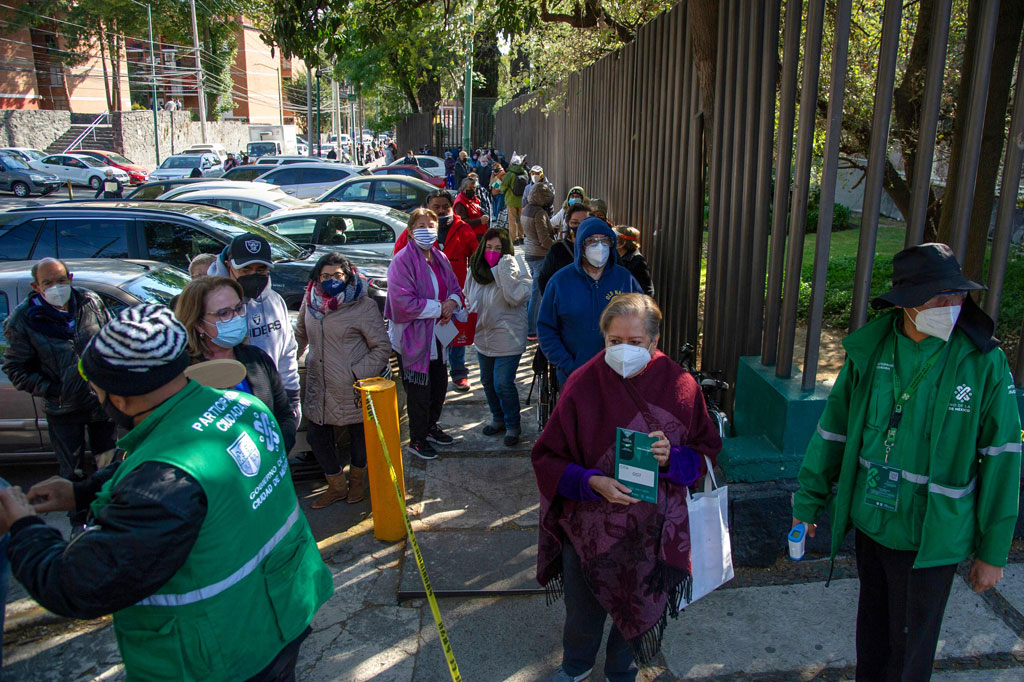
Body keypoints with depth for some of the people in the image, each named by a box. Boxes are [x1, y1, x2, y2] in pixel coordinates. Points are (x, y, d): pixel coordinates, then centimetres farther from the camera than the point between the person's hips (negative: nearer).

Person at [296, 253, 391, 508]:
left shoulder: (363, 306, -14)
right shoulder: (310, 302, 2)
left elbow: (382, 347, -12)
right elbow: (300, 335, 21)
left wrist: (359, 373, -19)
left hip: (352, 389, -5)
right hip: (319, 388, 5)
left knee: (358, 434, 14)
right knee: (317, 437, 11)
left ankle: (357, 479, 41)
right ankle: (337, 486, 34)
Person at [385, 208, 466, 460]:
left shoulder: (440, 258, 6)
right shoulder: (402, 260, -18)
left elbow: (455, 288, 15)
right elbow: (404, 303, -25)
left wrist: (453, 302, -9)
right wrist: (440, 307, -20)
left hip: (437, 335, 7)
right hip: (413, 338, -7)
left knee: (439, 385, 20)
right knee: (419, 392, 4)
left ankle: (431, 427, 43)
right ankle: (417, 440, 24)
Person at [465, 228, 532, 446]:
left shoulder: (513, 269, -14)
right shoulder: (476, 269, 3)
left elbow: (516, 297, -31)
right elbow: (469, 299, 17)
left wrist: (505, 272, -33)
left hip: (507, 340, -7)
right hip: (483, 337, 7)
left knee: (503, 384, -7)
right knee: (488, 382, 18)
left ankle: (513, 426, 13)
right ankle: (498, 419, 38)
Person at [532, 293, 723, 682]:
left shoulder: (680, 387, -11)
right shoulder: (583, 385, -15)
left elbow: (706, 453, -1)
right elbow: (546, 457, -10)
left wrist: (672, 458, -22)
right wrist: (592, 482, -26)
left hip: (651, 533, 1)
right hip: (589, 529, -1)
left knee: (638, 610, 21)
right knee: (583, 610, 21)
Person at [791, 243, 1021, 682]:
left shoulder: (984, 363, -14)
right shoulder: (869, 351, -6)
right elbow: (833, 431, 3)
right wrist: (808, 503, 9)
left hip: (930, 538, -3)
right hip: (870, 525, 3)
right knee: (872, 629, 23)